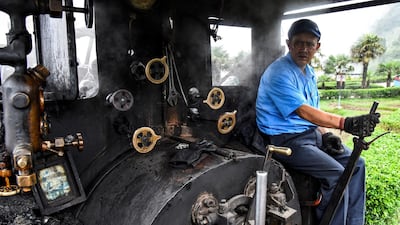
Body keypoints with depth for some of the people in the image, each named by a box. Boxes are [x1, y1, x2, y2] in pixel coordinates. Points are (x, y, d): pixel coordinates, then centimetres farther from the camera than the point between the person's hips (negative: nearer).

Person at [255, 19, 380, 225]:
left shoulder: (309, 73, 13)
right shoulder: (279, 73, -18)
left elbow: (315, 112, 16)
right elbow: (303, 111, -25)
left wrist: (325, 135, -1)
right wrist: (345, 123, -33)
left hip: (312, 133, 9)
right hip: (287, 140, -9)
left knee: (355, 163, 3)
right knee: (335, 173, -21)